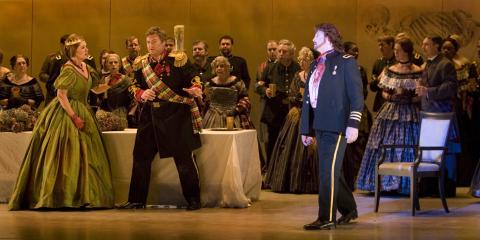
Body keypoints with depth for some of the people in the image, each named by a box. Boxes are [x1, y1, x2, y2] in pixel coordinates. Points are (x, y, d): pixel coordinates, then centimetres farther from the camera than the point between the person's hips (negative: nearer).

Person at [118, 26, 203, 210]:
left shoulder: (178, 61, -5)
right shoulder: (141, 63, 7)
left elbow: (193, 82, -2)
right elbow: (135, 87, 14)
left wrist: (195, 91, -24)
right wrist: (142, 94, -8)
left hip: (175, 114, -4)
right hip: (150, 114, 4)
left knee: (183, 157, -1)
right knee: (141, 156, 5)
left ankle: (193, 200, 8)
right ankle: (137, 200, 14)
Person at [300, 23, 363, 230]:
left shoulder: (345, 62, -3)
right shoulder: (315, 65, 18)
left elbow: (356, 95, -9)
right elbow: (308, 98, 19)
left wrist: (353, 124, -18)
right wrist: (306, 129, 16)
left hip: (336, 126, -7)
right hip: (319, 126, 8)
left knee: (328, 171, -10)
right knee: (329, 171, 12)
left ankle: (326, 218, -8)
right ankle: (349, 209, 27)